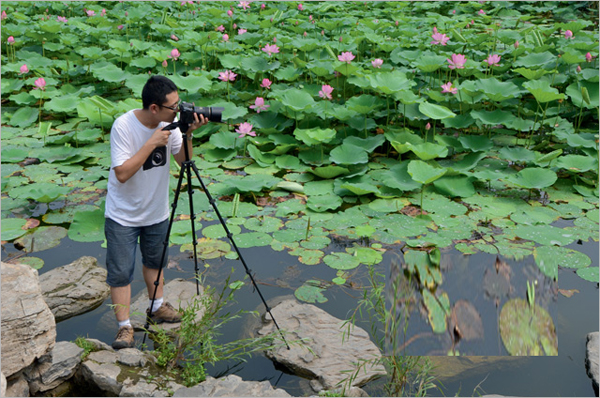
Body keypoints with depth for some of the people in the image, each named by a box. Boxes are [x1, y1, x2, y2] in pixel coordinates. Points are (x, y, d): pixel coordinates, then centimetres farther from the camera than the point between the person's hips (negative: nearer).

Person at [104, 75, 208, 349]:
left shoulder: (170, 122, -9)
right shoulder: (123, 126, -25)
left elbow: (183, 161, -6)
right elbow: (122, 173, -30)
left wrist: (188, 134, -23)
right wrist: (152, 143, -32)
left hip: (157, 211, 6)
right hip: (123, 215, -5)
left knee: (154, 261, 22)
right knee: (120, 271, -1)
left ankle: (157, 308, 41)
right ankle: (125, 327, 11)